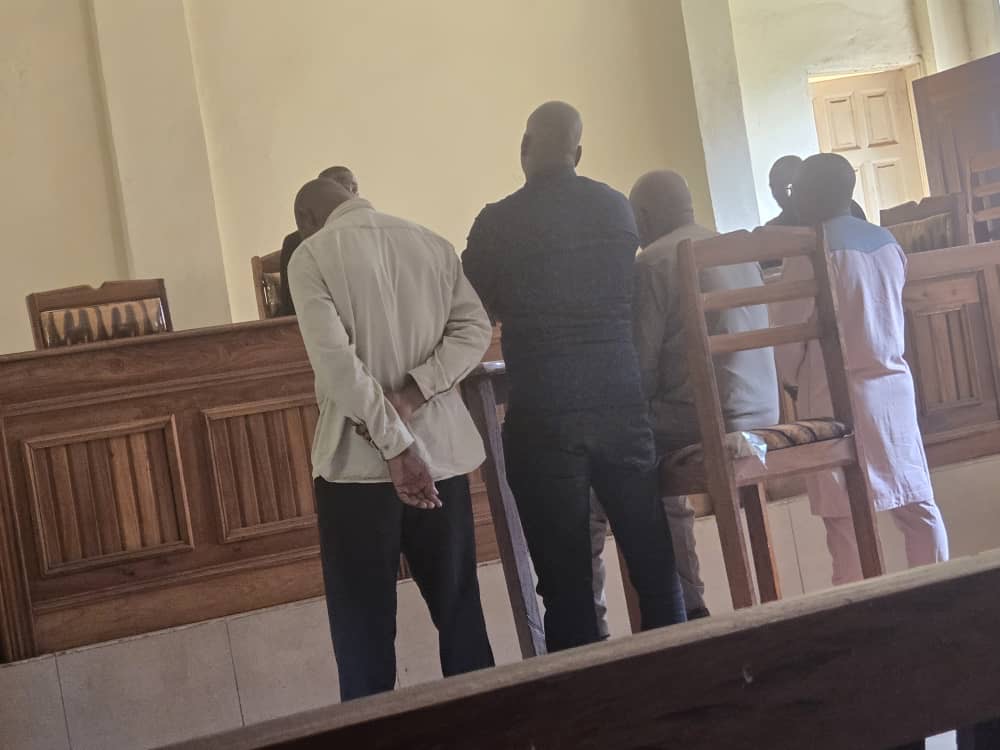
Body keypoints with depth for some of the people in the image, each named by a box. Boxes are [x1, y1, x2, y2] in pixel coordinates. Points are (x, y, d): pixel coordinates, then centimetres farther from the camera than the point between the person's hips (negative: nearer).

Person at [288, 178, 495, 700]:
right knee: (458, 607, 14)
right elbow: (474, 328, 0)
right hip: (441, 451, 4)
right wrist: (409, 396, -9)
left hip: (358, 460, -4)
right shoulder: (433, 243, 9)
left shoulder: (311, 256, -5)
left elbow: (335, 359, -17)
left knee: (364, 625, 6)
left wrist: (395, 445, -18)